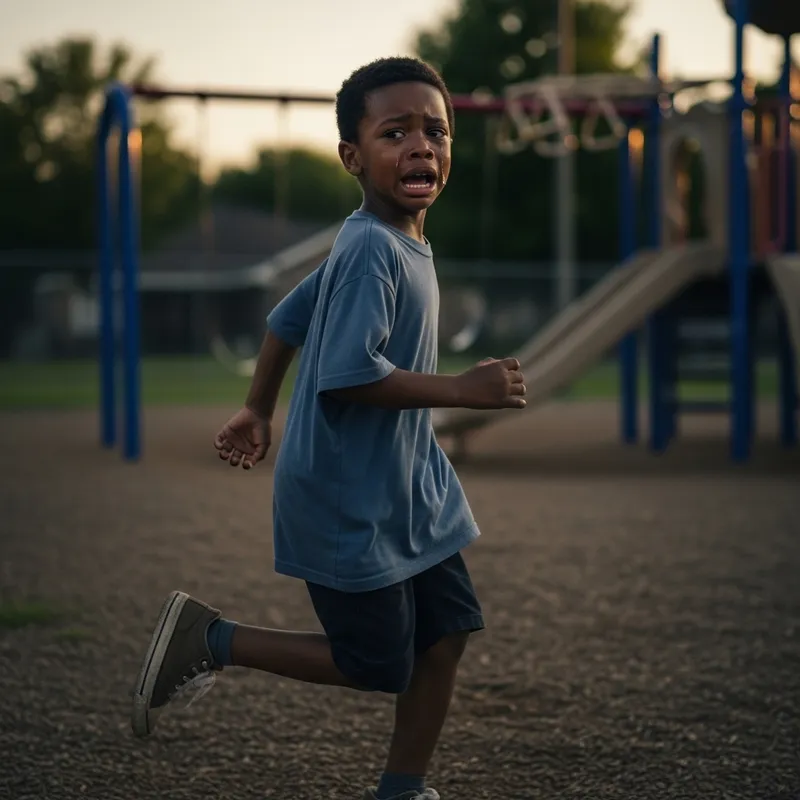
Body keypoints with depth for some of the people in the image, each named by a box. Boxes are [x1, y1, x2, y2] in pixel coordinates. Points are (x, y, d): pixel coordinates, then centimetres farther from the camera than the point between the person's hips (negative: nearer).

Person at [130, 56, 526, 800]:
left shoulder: (398, 244, 8)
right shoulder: (371, 249, -22)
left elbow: (288, 317, 18)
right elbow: (346, 373, -30)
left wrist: (258, 412, 25)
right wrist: (463, 388, -24)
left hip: (407, 489, 9)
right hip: (349, 503, -9)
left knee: (446, 632, 9)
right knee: (378, 666, 2)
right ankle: (209, 638, 13)